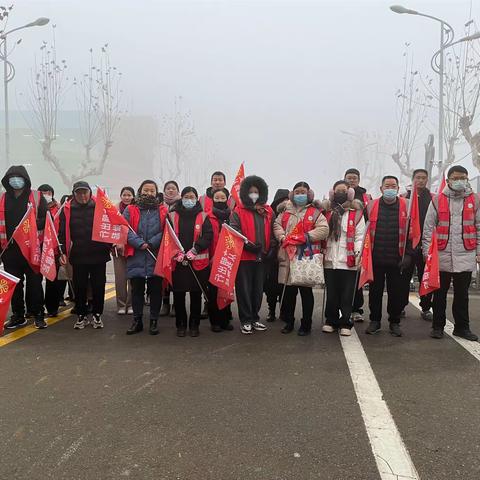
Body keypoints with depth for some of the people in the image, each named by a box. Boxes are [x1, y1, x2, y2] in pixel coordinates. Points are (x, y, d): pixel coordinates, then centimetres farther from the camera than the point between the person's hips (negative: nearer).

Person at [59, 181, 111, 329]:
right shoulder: (67, 209, 3)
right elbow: (63, 233, 4)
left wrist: (110, 245, -1)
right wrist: (63, 252, -2)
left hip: (98, 255, 0)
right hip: (78, 256, 1)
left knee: (98, 286, 7)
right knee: (79, 287, 9)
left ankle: (97, 315, 22)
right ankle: (81, 316, 24)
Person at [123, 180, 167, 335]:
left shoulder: (163, 211, 6)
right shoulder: (130, 210, 7)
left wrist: (151, 243, -15)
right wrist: (139, 243, -15)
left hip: (156, 257, -1)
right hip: (135, 257, 1)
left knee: (155, 290, 6)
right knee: (136, 290, 9)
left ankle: (154, 321, 18)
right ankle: (137, 320, 21)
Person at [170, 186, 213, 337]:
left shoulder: (203, 216, 6)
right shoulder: (173, 216, 7)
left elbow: (208, 236, -4)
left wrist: (195, 250, -15)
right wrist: (177, 252, -12)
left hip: (198, 261, 0)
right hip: (177, 261, 1)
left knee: (196, 294, 6)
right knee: (178, 295, 4)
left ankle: (194, 325, 18)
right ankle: (180, 325, 18)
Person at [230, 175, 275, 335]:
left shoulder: (268, 212, 11)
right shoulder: (238, 212, -1)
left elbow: (272, 233, 14)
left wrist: (271, 249, 1)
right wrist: (249, 245, -21)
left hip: (262, 257, 4)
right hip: (244, 257, -4)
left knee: (258, 289, 12)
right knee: (244, 289, 1)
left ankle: (254, 318, 24)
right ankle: (246, 320, 11)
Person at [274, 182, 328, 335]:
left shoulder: (314, 212, 1)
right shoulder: (286, 211, 14)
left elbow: (323, 229, -8)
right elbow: (277, 225, 12)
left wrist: (306, 236, -18)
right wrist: (282, 237, -7)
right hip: (288, 256, 4)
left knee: (306, 291, 4)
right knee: (289, 291, 11)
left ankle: (306, 324, 16)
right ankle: (289, 322, 25)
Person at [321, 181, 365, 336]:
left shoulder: (356, 212, 3)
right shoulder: (327, 211, 12)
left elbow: (360, 235, -2)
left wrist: (358, 252, -15)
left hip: (348, 260, -3)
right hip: (330, 260, 3)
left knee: (347, 294, 2)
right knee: (331, 294, 11)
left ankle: (345, 323, 14)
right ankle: (331, 321, 23)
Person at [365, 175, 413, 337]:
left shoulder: (406, 206, 2)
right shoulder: (371, 206, 4)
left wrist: (408, 254, -5)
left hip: (396, 258, -1)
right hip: (376, 257, 1)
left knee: (396, 291, 8)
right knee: (375, 290, 9)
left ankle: (395, 322, 22)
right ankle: (375, 321, 22)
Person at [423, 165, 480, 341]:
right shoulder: (437, 200, 2)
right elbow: (428, 228, 1)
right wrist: (427, 251, -3)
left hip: (465, 256, 1)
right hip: (442, 256, -1)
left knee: (462, 294, 11)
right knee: (440, 293, 8)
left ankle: (462, 327, 23)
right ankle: (438, 326, 19)